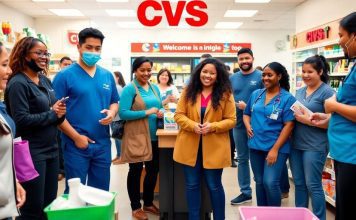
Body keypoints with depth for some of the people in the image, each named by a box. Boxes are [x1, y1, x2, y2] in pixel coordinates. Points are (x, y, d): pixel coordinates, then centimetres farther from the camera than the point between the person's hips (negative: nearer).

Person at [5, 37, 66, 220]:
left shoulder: (45, 80, 10)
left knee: (50, 204, 17)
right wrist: (52, 114, -13)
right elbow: (21, 120, -21)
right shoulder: (18, 83, -13)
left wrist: (60, 112, -6)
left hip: (51, 149, 8)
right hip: (31, 152, -7)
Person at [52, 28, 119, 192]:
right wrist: (76, 137, -15)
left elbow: (114, 102, 17)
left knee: (101, 191, 16)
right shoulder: (65, 75, -7)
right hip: (76, 144, -4)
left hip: (103, 144, 5)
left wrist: (111, 113, -7)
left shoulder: (107, 76, 9)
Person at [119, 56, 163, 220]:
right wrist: (146, 112, -24)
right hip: (136, 137, -7)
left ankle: (148, 203, 35)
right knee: (135, 171, 7)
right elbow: (123, 113, -20)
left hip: (153, 136, 7)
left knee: (153, 170, 16)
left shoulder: (155, 88, 9)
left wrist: (161, 113, -5)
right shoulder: (129, 89, -11)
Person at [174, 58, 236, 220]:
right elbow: (179, 115, 1)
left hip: (214, 148, -2)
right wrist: (193, 125, -17)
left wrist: (213, 126, -19)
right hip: (190, 146, 2)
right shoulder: (188, 91, 2)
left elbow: (231, 120, -3)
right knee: (192, 185, 12)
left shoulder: (226, 94, -3)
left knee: (214, 186, 10)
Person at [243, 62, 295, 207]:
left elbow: (288, 125, -11)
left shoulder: (287, 98, -6)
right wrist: (248, 126, -5)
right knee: (259, 182, 14)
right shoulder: (256, 94, 8)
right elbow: (246, 114, 18)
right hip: (256, 146, 5)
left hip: (276, 147, -5)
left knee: (270, 182, -10)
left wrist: (275, 149, -16)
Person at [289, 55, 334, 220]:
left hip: (315, 146, -7)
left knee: (313, 185, 1)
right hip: (296, 144, 7)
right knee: (299, 183, 15)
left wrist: (308, 121, -20)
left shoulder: (327, 92, -9)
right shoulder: (300, 91, 12)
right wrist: (293, 116, -1)